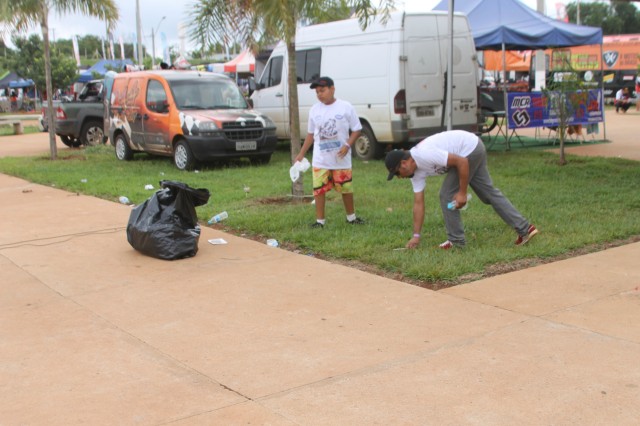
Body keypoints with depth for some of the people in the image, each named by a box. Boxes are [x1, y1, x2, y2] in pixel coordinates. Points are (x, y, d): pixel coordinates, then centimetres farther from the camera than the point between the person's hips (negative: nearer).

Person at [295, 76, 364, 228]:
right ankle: (320, 220, 10)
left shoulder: (345, 107, -6)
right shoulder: (314, 110, 3)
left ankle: (351, 217, 29)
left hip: (341, 159, -2)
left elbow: (356, 130, -2)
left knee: (346, 188, 9)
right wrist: (301, 154, 12)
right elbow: (311, 134, 13)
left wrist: (347, 145, -18)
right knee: (319, 189, -1)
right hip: (320, 159, 2)